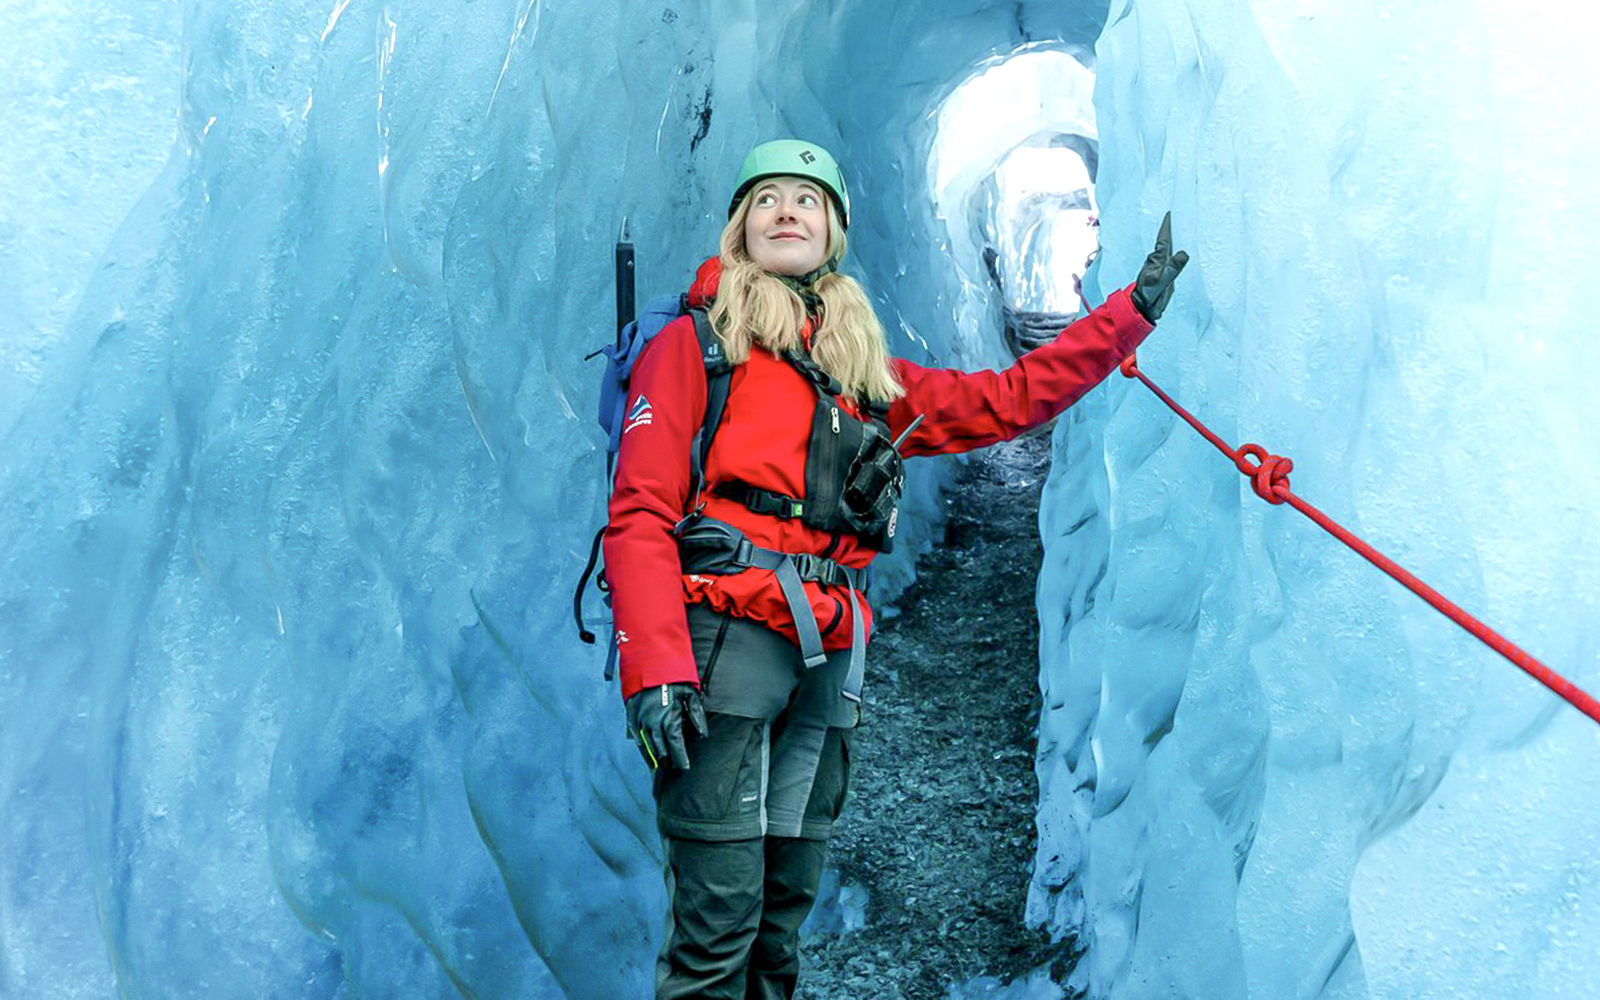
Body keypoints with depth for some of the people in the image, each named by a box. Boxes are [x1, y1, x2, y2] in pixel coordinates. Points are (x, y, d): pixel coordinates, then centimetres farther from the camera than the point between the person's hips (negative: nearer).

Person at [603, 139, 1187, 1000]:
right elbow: (640, 513, -4)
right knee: (718, 922, -7)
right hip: (724, 638, -5)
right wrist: (655, 672, -16)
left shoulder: (867, 375, 20)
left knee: (782, 919, 10)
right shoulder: (696, 343, 5)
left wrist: (1136, 307, 24)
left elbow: (1007, 400, 24)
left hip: (829, 662, 5)